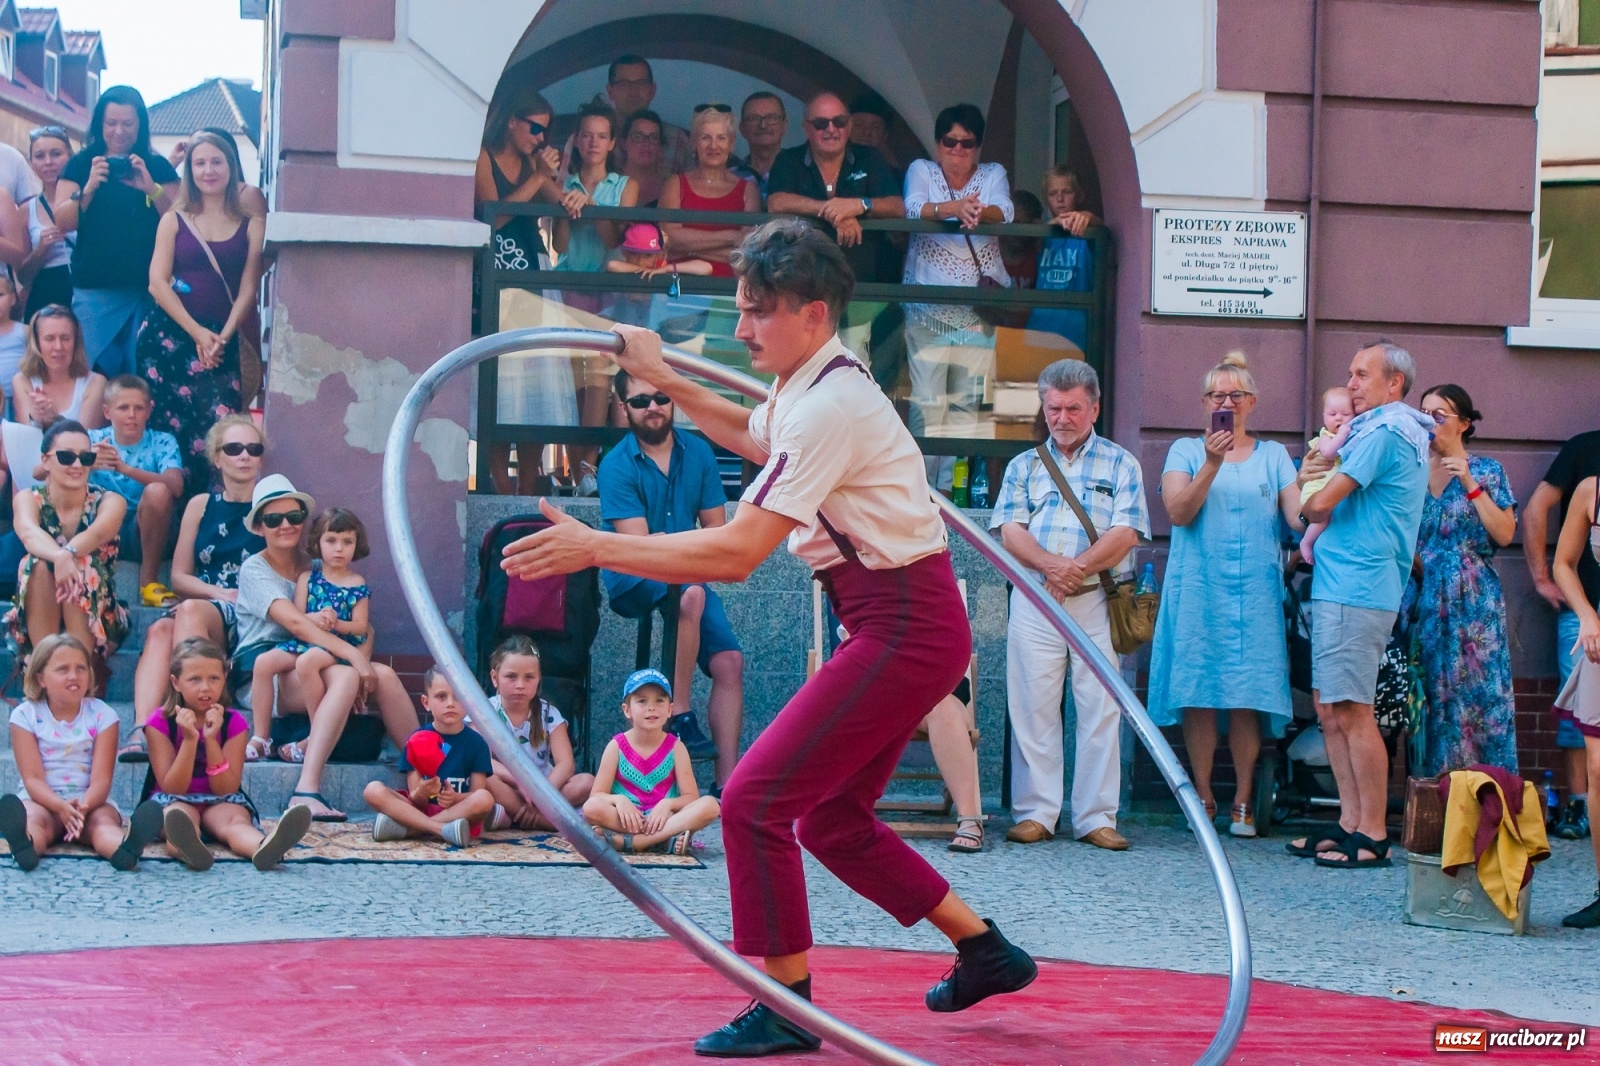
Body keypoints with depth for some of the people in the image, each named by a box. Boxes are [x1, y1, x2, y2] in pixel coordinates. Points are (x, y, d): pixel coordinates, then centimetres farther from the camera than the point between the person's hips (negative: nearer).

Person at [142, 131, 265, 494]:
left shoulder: (250, 225, 7)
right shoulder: (174, 221, 8)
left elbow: (248, 289, 2)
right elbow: (158, 283, 0)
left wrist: (222, 338, -11)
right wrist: (197, 333, -10)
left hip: (222, 340, 0)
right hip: (170, 335, 0)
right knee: (171, 425, -5)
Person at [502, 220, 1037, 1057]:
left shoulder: (829, 407, -21)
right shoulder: (806, 390, 11)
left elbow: (735, 554, -27)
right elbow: (751, 436, 38)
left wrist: (595, 548, -25)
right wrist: (662, 380, 33)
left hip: (906, 630, -11)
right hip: (899, 624, 11)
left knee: (755, 798, -11)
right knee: (830, 817, 17)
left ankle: (786, 1011, -2)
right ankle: (985, 951, 28)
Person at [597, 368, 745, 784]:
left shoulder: (698, 453, 3)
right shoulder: (617, 466, -11)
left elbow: (716, 530, 3)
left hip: (687, 576, 5)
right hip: (632, 581, -5)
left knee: (729, 662, -12)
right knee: (690, 594, -36)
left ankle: (726, 783, -10)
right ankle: (680, 718, -31)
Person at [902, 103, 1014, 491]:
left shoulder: (993, 175, 12)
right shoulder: (921, 170, 8)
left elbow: (1005, 211, -8)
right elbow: (913, 207, -13)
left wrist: (980, 211, -33)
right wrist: (954, 208, -33)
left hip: (978, 308, 2)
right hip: (927, 307, -2)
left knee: (968, 401, -1)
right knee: (927, 400, -7)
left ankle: (953, 481, 4)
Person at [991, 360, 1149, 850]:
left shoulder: (1119, 464, 10)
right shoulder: (1024, 466, 16)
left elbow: (1125, 533, -3)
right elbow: (1010, 530, 2)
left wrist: (1077, 568, -16)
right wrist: (1051, 564, -17)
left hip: (1098, 603, -1)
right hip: (1033, 602, 2)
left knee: (1100, 709, -4)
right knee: (1032, 708, -1)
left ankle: (1096, 817, 0)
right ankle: (1035, 813, 3)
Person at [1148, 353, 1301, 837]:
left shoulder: (1273, 455, 14)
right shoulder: (1186, 450, 10)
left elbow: (1298, 517, 2)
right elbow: (1179, 512, -5)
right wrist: (1211, 464, -17)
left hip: (1256, 591, 1)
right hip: (1198, 587, -1)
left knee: (1248, 696, -3)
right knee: (1199, 694, -2)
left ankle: (1243, 801, 3)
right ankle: (1203, 797, 6)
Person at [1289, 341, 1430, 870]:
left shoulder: (1384, 433, -12)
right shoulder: (1399, 431, 20)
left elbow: (1320, 505, -14)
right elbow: (1341, 506, 20)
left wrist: (1310, 505, 8)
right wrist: (1315, 475, 2)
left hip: (1355, 590, -10)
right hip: (1339, 587, 10)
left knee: (1351, 711, -8)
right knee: (1331, 709, 11)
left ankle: (1373, 836, -5)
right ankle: (1351, 823, 14)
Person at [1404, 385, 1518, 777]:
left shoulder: (1487, 471, 4)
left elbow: (1504, 534, -6)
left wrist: (1470, 485, -10)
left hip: (1473, 602, -2)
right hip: (1421, 600, 2)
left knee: (1476, 691, -6)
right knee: (1428, 695, -1)